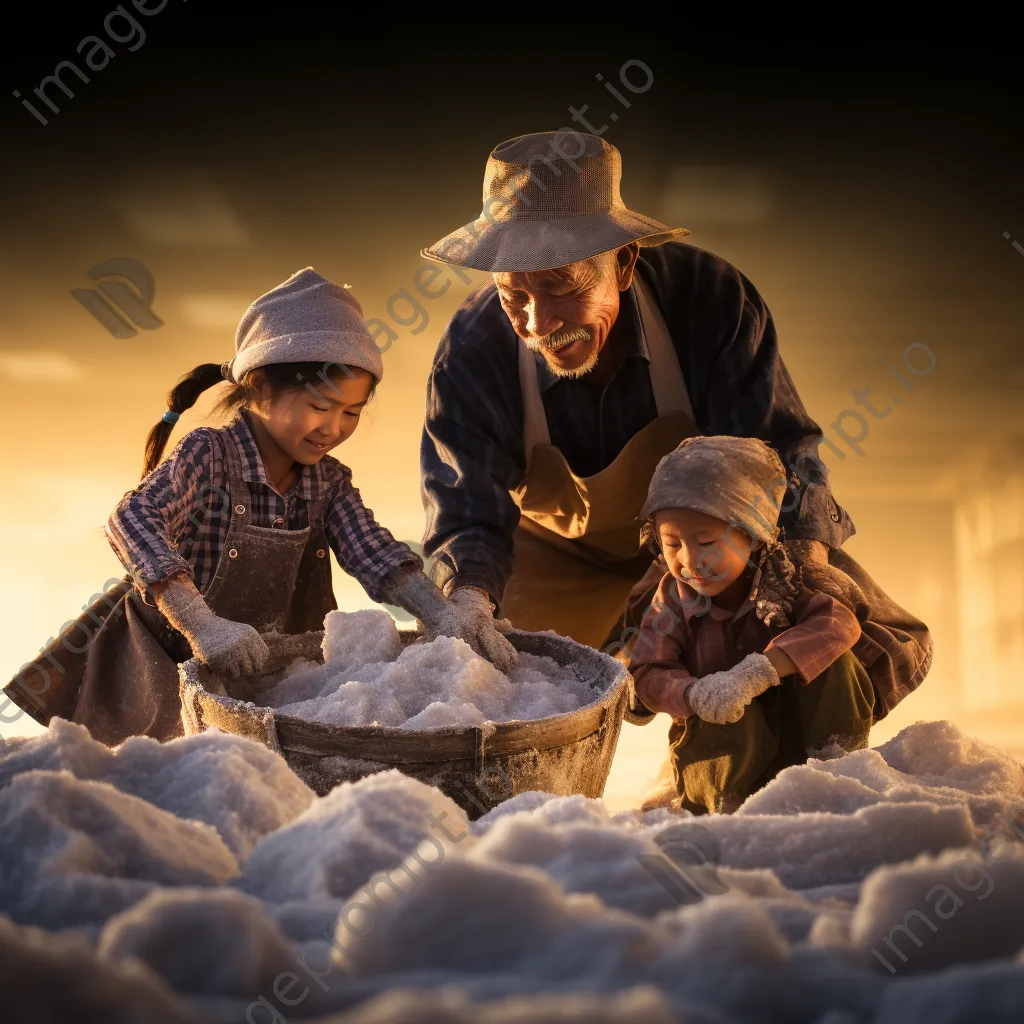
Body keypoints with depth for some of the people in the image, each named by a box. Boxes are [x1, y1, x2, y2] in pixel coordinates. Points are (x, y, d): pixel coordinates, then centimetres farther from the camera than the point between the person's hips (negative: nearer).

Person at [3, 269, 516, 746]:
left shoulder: (330, 482, 1)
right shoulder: (210, 454, -17)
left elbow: (373, 552, -12)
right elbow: (133, 520, -32)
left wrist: (440, 611, -33)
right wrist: (202, 626, -46)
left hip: (272, 679, 6)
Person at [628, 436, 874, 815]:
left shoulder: (782, 584, -11)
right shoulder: (674, 599, -7)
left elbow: (841, 622, -29)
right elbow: (648, 675, -12)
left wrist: (757, 672, -43)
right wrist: (695, 694, -37)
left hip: (794, 735, 0)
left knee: (828, 654, -22)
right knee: (735, 721, -36)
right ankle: (716, 806, -11)